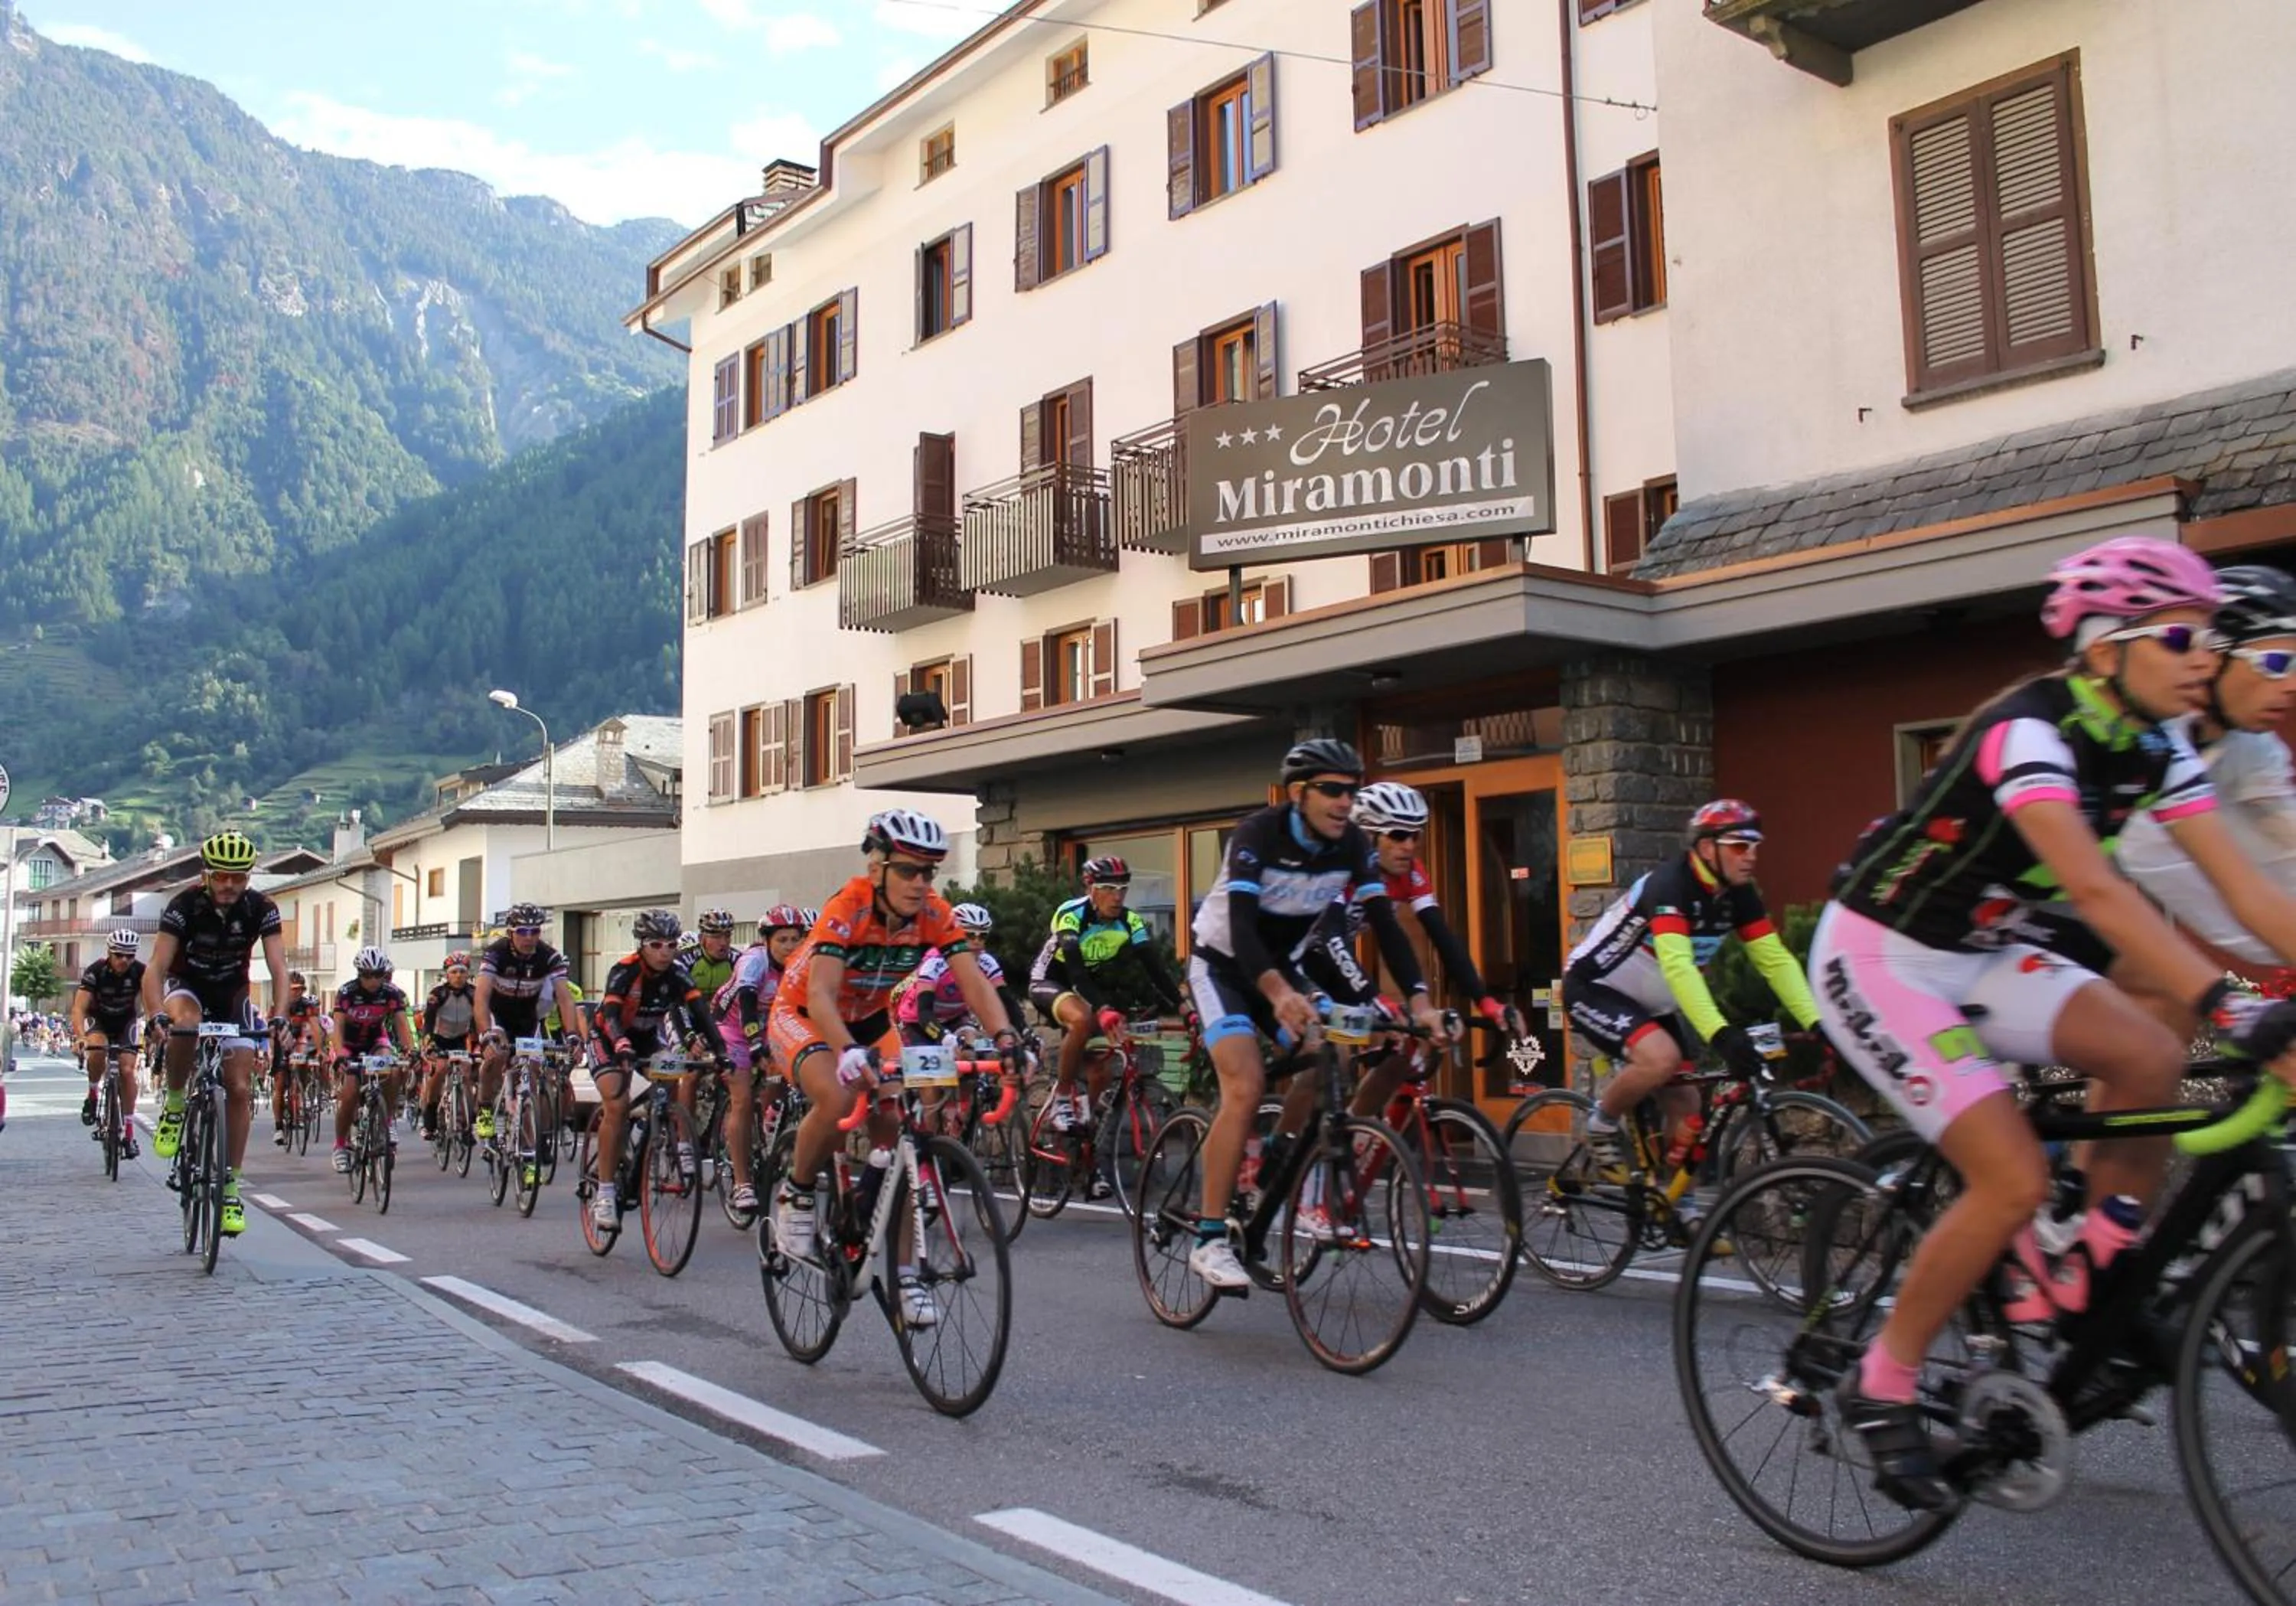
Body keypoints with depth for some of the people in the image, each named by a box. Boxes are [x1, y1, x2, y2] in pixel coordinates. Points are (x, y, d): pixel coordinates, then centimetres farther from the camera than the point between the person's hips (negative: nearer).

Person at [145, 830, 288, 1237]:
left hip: (232, 995, 2)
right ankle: (174, 1104, -14)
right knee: (185, 1022, -39)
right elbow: (156, 967, -29)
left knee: (239, 1089, -8)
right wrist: (157, 1016, -47)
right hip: (187, 986, -1)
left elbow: (278, 968, -23)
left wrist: (278, 1016, -41)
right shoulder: (184, 906, -23)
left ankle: (230, 1187, 0)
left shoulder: (261, 909, -19)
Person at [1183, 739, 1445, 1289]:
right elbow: (1241, 924, -37)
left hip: (1282, 967, 6)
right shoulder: (1259, 834, -26)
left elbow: (1384, 923, -15)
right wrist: (1277, 993, -54)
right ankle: (1209, 1240, -18)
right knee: (1246, 1086, -22)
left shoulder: (1353, 844, -11)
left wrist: (1419, 999, -29)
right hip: (1222, 964, -6)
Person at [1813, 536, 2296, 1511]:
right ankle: (1879, 1387, 0)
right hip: (1877, 959, -8)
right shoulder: (2029, 729, -26)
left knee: (2150, 1060, -16)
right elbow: (2096, 892, -38)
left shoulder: (2155, 750, 0)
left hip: (1979, 955, 8)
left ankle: (2096, 1292, 5)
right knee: (2015, 1181, -18)